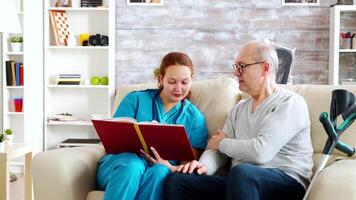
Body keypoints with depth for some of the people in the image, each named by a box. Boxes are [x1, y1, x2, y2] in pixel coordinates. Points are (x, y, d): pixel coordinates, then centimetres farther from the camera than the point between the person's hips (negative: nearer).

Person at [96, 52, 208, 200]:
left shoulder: (195, 118, 12)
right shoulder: (135, 99, 11)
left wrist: (170, 167, -18)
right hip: (123, 163, 0)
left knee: (159, 171, -36)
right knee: (132, 165, -36)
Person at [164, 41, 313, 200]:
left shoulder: (290, 103, -6)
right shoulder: (239, 109, 19)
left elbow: (261, 152, -19)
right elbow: (218, 150, 13)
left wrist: (222, 143, -1)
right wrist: (204, 165, -11)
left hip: (285, 184, -6)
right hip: (241, 181, 6)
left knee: (241, 172, -39)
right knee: (177, 180, -13)